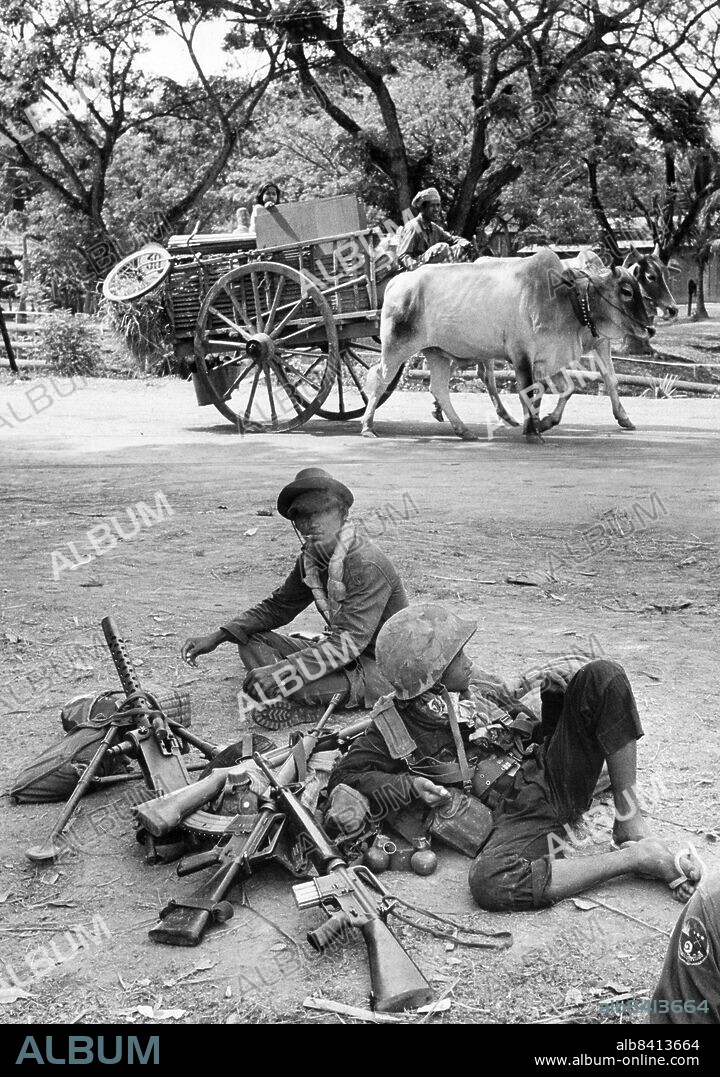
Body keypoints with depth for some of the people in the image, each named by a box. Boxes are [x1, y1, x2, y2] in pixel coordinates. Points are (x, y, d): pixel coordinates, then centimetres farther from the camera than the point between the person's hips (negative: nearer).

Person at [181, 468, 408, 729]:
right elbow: (276, 607, 13)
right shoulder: (311, 559, 3)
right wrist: (216, 638, 1)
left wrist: (281, 671, -35)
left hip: (379, 670, -9)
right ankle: (288, 705, -20)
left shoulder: (367, 565, -23)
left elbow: (349, 641, -29)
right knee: (252, 640, 0)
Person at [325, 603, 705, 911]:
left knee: (602, 676, -12)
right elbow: (345, 777, -3)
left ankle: (629, 820, -10)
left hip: (552, 774, 4)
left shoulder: (481, 688, 16)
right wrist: (408, 786, -15)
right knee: (488, 882, -39)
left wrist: (554, 698, 1)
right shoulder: (395, 728, 1)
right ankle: (634, 857, -24)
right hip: (516, 813, -4)